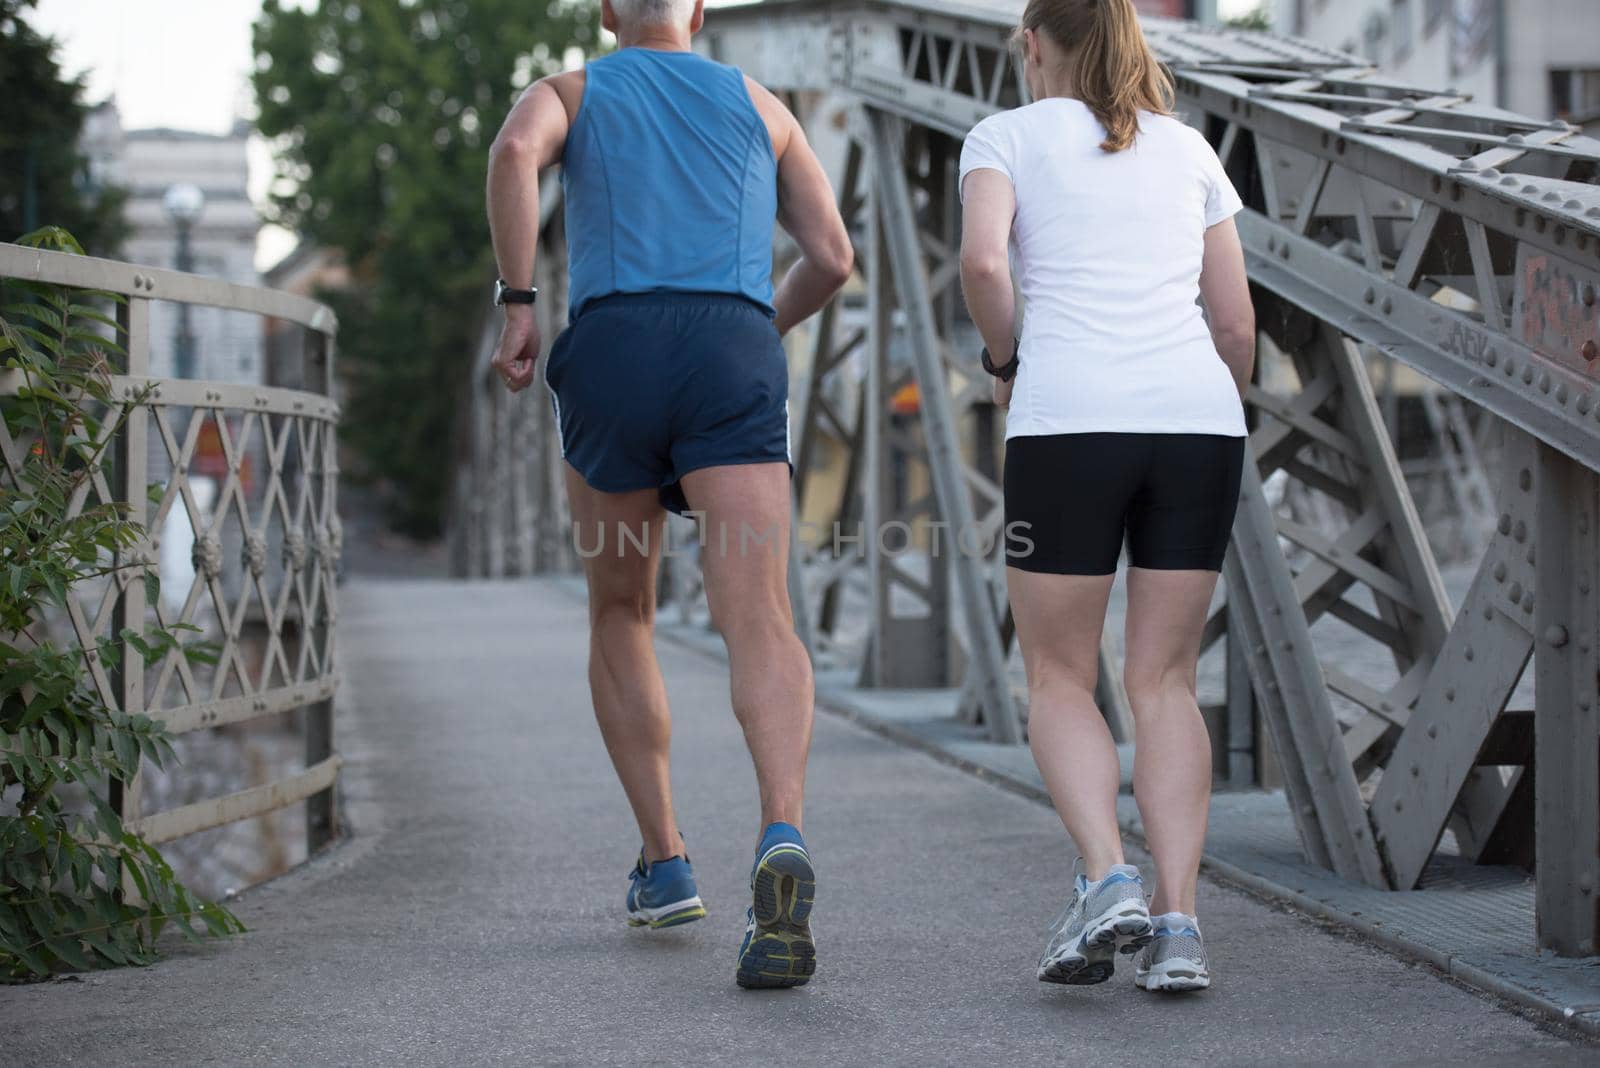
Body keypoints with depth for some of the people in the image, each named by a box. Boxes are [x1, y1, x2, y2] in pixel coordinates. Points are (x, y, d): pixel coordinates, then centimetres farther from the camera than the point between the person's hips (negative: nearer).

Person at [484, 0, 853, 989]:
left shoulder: (570, 91, 21)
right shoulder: (758, 103, 26)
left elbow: (514, 152, -5)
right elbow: (832, 258, 22)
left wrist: (517, 304, -2)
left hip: (613, 344, 0)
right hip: (735, 350, 0)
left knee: (620, 615, 20)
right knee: (760, 621, -15)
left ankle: (665, 862, 16)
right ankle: (783, 841, -40)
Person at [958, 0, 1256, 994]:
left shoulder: (1008, 135, 10)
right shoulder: (1187, 148, 21)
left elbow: (982, 259, -9)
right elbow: (1238, 327, 17)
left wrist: (1006, 361, 8)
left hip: (1070, 423, -3)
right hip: (1200, 421, 3)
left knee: (1059, 678, 9)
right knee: (1165, 679, 10)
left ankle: (1108, 875, -12)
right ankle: (1179, 919, -1)